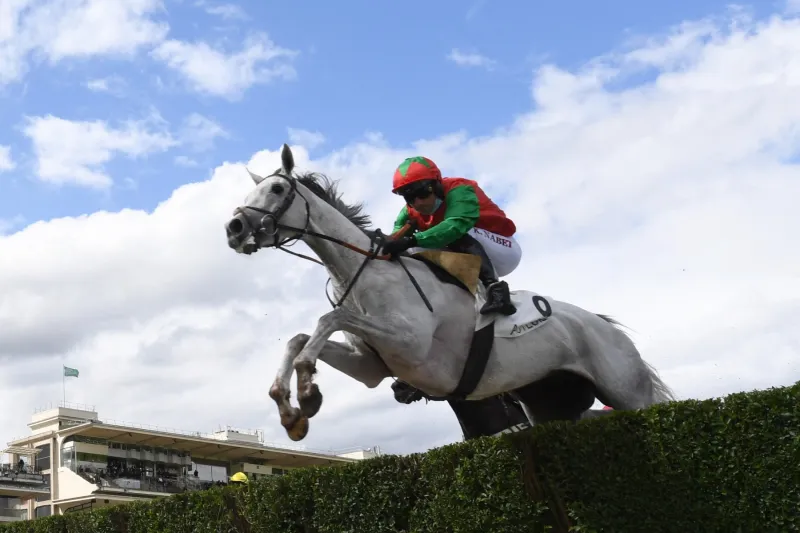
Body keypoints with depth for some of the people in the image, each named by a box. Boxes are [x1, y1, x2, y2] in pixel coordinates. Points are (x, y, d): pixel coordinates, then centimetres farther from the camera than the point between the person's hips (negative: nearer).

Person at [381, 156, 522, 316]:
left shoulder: (458, 191, -25)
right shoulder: (411, 212, -1)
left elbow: (456, 226, -43)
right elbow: (397, 233, -11)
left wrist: (412, 240, -54)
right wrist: (385, 243, -37)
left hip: (503, 250, -8)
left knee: (460, 235, -33)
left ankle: (495, 288, -42)